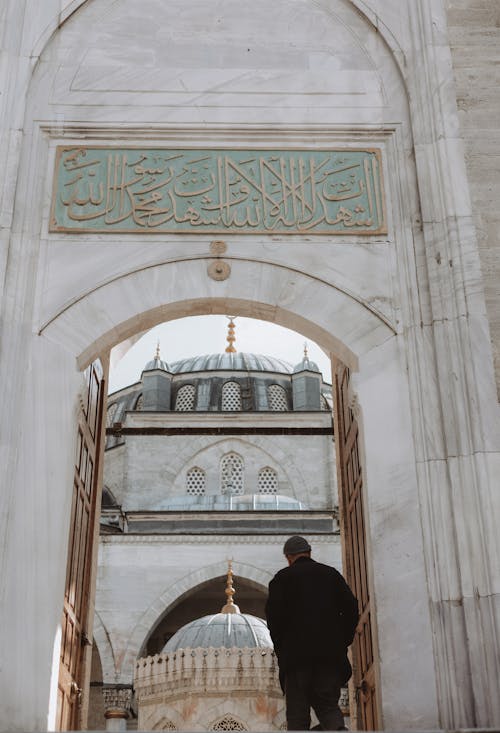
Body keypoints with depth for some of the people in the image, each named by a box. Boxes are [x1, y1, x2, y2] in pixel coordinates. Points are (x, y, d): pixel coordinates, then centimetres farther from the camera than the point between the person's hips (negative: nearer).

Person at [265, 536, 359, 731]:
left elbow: (273, 614, -5)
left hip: (296, 654, -2)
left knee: (297, 714, 2)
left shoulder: (282, 577, 6)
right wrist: (342, 643, 12)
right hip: (331, 654, 2)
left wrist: (281, 649, 5)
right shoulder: (331, 574, 15)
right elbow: (351, 608, 7)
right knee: (328, 704, 5)